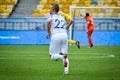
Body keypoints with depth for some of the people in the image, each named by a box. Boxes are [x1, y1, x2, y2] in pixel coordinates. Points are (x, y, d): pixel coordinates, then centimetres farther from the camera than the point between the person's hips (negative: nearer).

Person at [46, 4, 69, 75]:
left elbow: (49, 21, -16)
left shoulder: (51, 16, 8)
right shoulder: (62, 18, 25)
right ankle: (66, 70, -6)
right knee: (65, 54, 11)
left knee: (52, 55, 5)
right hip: (64, 35, 5)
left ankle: (62, 56, -25)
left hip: (56, 36, -5)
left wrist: (48, 32, -4)